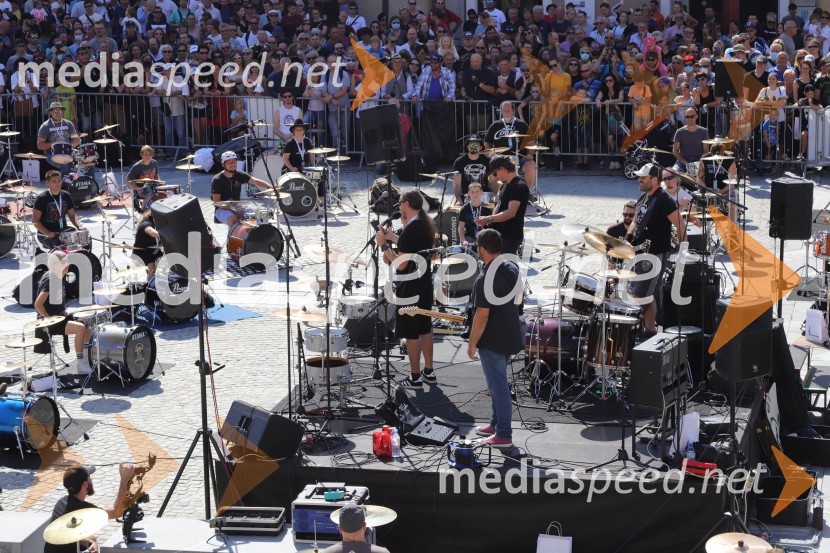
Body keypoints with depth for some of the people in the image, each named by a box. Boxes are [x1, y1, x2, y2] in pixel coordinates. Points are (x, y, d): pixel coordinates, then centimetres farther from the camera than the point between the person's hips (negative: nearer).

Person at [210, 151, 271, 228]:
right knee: (233, 219, -36)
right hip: (222, 209, -5)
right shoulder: (217, 180, -12)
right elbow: (216, 202, -15)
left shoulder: (239, 175, 3)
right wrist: (232, 209, -27)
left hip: (237, 208, 5)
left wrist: (270, 188, -27)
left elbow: (255, 181, -10)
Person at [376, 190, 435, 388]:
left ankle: (415, 377, 7)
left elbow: (402, 264, -24)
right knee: (425, 328, 18)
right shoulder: (427, 225, 5)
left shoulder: (410, 229, -22)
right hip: (425, 283, 9)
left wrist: (384, 245, -16)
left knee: (411, 333, 1)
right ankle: (429, 372, 26)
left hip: (409, 288, -9)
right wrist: (393, 238, 13)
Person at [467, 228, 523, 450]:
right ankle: (496, 423, 35)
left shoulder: (486, 278, -25)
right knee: (497, 383, 23)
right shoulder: (512, 269, 2)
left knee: (498, 386, 0)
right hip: (510, 336, 9)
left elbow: (482, 315, -24)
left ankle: (504, 436, 8)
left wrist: (472, 343, -14)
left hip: (492, 341, -9)